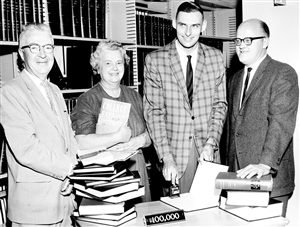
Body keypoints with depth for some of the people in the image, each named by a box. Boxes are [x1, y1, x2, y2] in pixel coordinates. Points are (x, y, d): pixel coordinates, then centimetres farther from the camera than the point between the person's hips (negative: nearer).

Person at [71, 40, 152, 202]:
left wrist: (140, 140, -10)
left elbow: (150, 134, 11)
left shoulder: (134, 96, 13)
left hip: (136, 170, 4)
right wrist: (120, 137, -13)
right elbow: (81, 143, -17)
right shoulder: (87, 100, -3)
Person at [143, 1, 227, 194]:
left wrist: (211, 143, -6)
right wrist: (167, 157, -13)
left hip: (207, 151, 2)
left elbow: (220, 105, 7)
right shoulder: (155, 60, -3)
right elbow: (153, 111, -6)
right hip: (174, 151, -2)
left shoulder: (216, 57, 5)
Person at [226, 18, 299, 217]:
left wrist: (265, 164, -26)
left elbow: (282, 123, -16)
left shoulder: (283, 74, -5)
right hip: (238, 177, 6)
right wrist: (230, 167, 11)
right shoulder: (235, 79, 17)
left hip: (270, 177, -6)